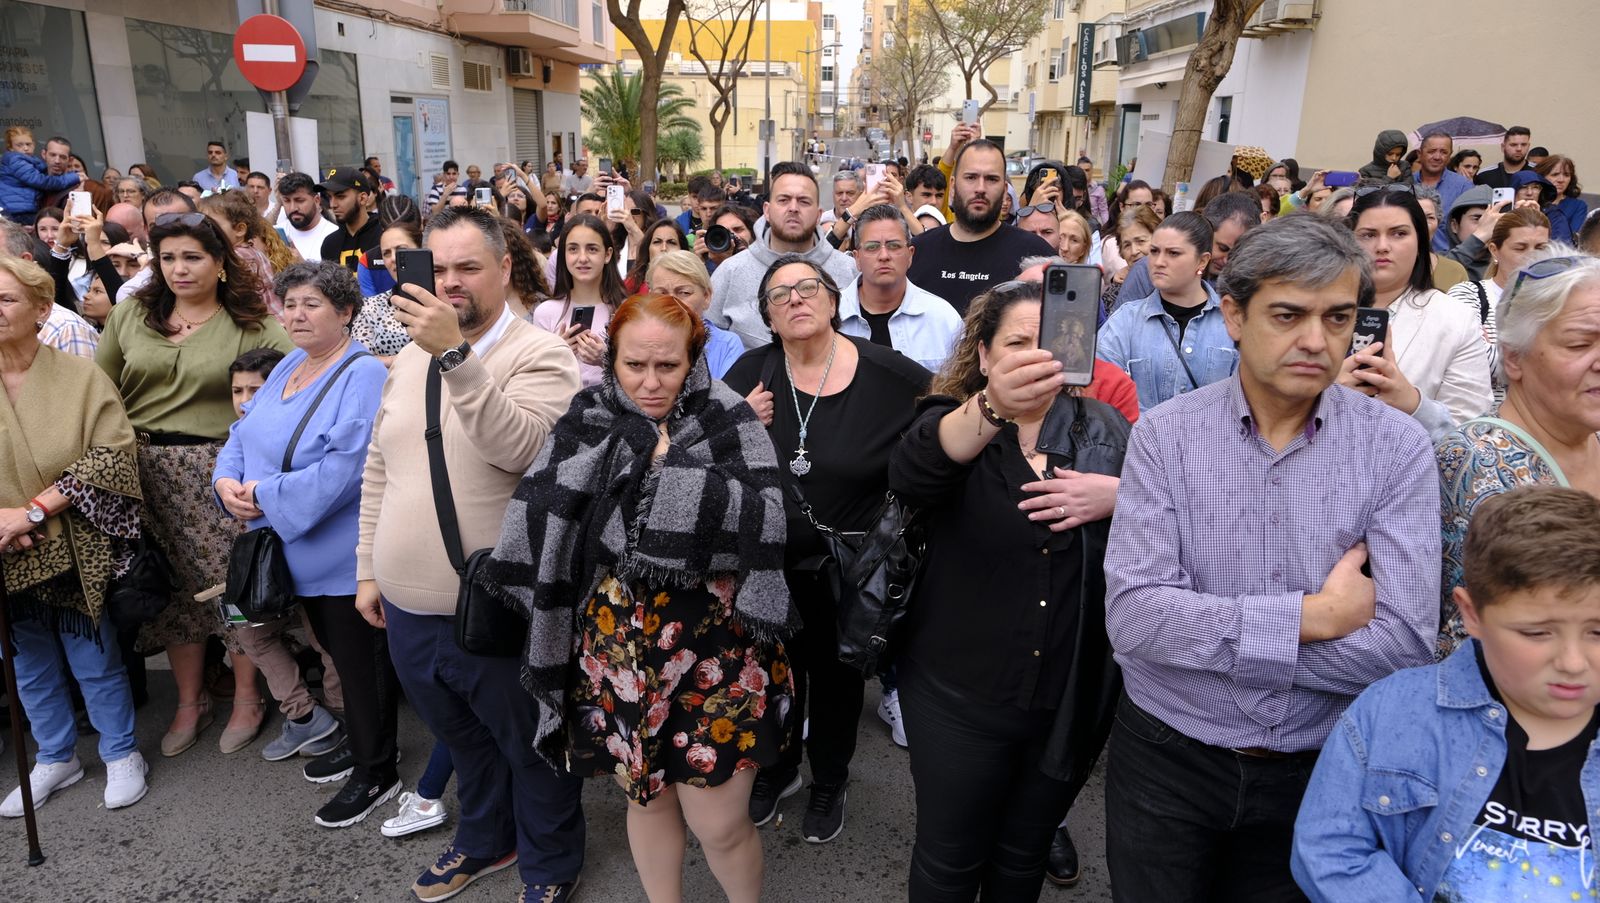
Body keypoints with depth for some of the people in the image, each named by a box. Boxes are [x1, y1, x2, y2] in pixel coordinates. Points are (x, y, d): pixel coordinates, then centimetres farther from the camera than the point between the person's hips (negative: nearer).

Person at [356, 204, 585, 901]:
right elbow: (379, 469, 14)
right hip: (409, 608, 7)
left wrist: (455, 354, -37)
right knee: (463, 739, 26)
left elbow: (518, 446, -32)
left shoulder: (539, 355, -13)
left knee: (532, 748, 14)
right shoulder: (410, 355, 8)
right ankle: (486, 840, 50)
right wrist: (369, 570, 13)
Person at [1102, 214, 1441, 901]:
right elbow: (1131, 615, -21)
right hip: (1165, 760, 0)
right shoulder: (1166, 435, -11)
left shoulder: (1396, 447, -9)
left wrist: (1200, 632, -20)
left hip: (1318, 771, 1)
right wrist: (1308, 617, -22)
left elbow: (1404, 641, -19)